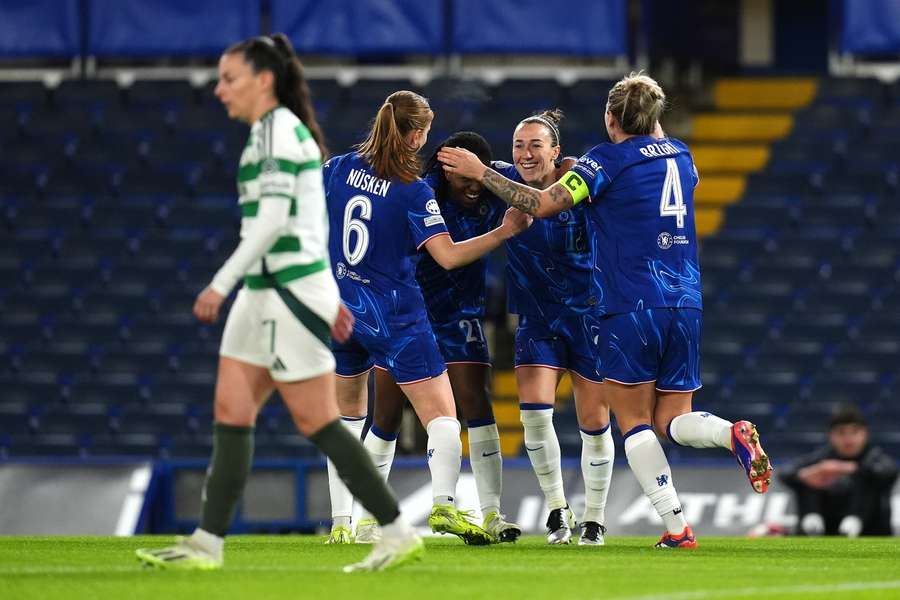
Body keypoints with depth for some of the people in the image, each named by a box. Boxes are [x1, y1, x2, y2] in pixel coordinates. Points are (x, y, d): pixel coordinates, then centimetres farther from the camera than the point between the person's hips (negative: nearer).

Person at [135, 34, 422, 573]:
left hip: (290, 291, -10)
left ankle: (398, 531, -2)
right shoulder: (283, 131, 17)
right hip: (267, 292, 10)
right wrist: (330, 298, 22)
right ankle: (207, 543, 4)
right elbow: (310, 222, 21)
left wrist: (222, 284, -21)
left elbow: (272, 220, -21)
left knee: (317, 421, -7)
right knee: (231, 412, 5)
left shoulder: (277, 130, -13)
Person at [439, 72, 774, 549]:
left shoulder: (607, 160, -6)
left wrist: (480, 172, -3)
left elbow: (541, 205, -11)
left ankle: (676, 526, -10)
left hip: (631, 308, -6)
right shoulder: (679, 155, 13)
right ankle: (733, 433, -21)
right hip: (686, 305, 6)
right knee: (673, 420, 11)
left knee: (634, 422, 2)